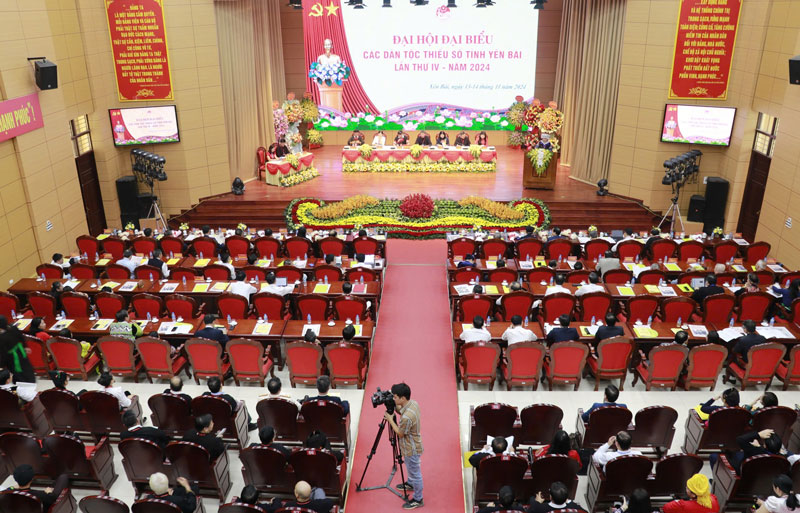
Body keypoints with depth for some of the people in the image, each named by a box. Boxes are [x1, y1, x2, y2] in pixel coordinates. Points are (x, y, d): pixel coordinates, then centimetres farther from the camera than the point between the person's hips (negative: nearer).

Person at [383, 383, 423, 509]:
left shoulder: (406, 417, -38)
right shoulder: (413, 403, -12)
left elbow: (400, 433, -22)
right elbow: (402, 411, 9)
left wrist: (390, 419, -15)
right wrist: (395, 407, -8)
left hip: (412, 449, -9)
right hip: (411, 446, 9)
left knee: (415, 473, 11)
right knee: (411, 469, 33)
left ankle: (418, 500, 30)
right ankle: (410, 483, 57)